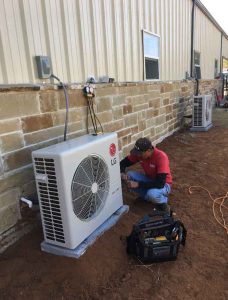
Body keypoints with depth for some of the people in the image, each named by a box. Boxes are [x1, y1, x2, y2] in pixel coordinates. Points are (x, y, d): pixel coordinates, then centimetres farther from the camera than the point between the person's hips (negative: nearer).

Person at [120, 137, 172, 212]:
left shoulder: (161, 157, -32)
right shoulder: (139, 153, -15)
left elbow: (160, 183, -36)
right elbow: (123, 163, -3)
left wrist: (138, 184, -36)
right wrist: (122, 173, -25)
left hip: (163, 184, -6)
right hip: (149, 180, 6)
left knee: (152, 194, -38)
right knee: (129, 175, -17)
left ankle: (163, 201, -2)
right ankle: (146, 196, 2)